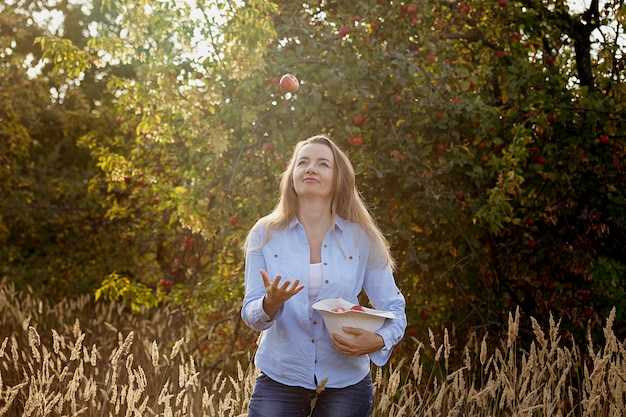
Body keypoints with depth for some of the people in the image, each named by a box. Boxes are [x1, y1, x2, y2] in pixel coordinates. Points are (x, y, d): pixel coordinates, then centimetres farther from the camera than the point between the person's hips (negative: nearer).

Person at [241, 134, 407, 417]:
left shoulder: (362, 239, -1)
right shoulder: (265, 234, 0)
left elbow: (394, 309, 4)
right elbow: (251, 315, -3)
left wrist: (378, 340, -17)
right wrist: (271, 303, -26)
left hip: (346, 381, 0)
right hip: (280, 377, 0)